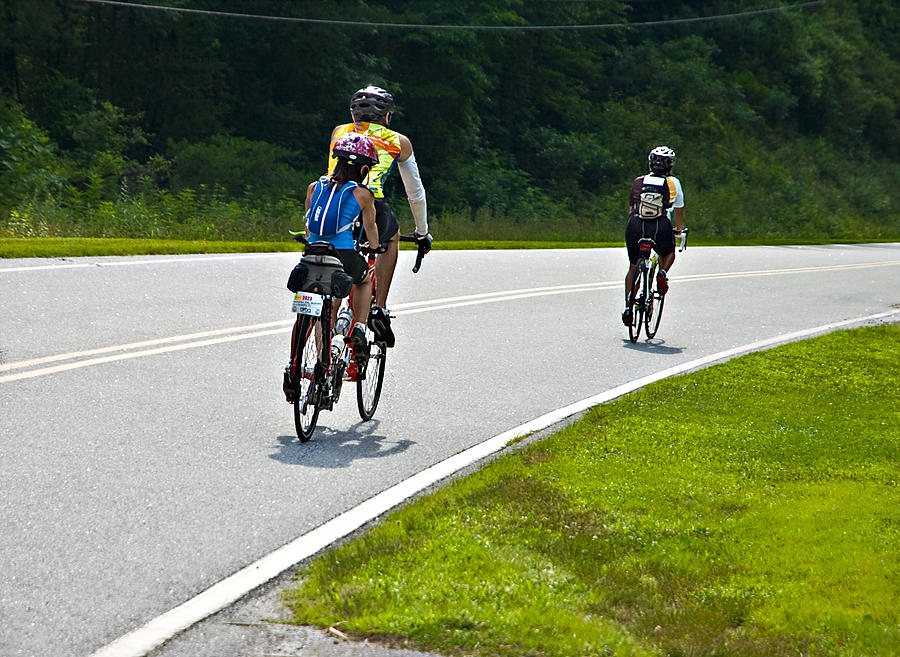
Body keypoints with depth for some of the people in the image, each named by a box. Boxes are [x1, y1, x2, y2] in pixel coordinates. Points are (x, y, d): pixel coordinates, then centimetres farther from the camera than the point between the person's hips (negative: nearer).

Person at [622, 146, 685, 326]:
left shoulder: (638, 182, 18)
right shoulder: (673, 183, 15)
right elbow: (679, 212, 25)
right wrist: (678, 229, 44)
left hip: (636, 226, 1)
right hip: (661, 228, -1)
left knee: (633, 267, 19)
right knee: (669, 253, 32)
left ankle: (628, 306, 13)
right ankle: (662, 273, 2)